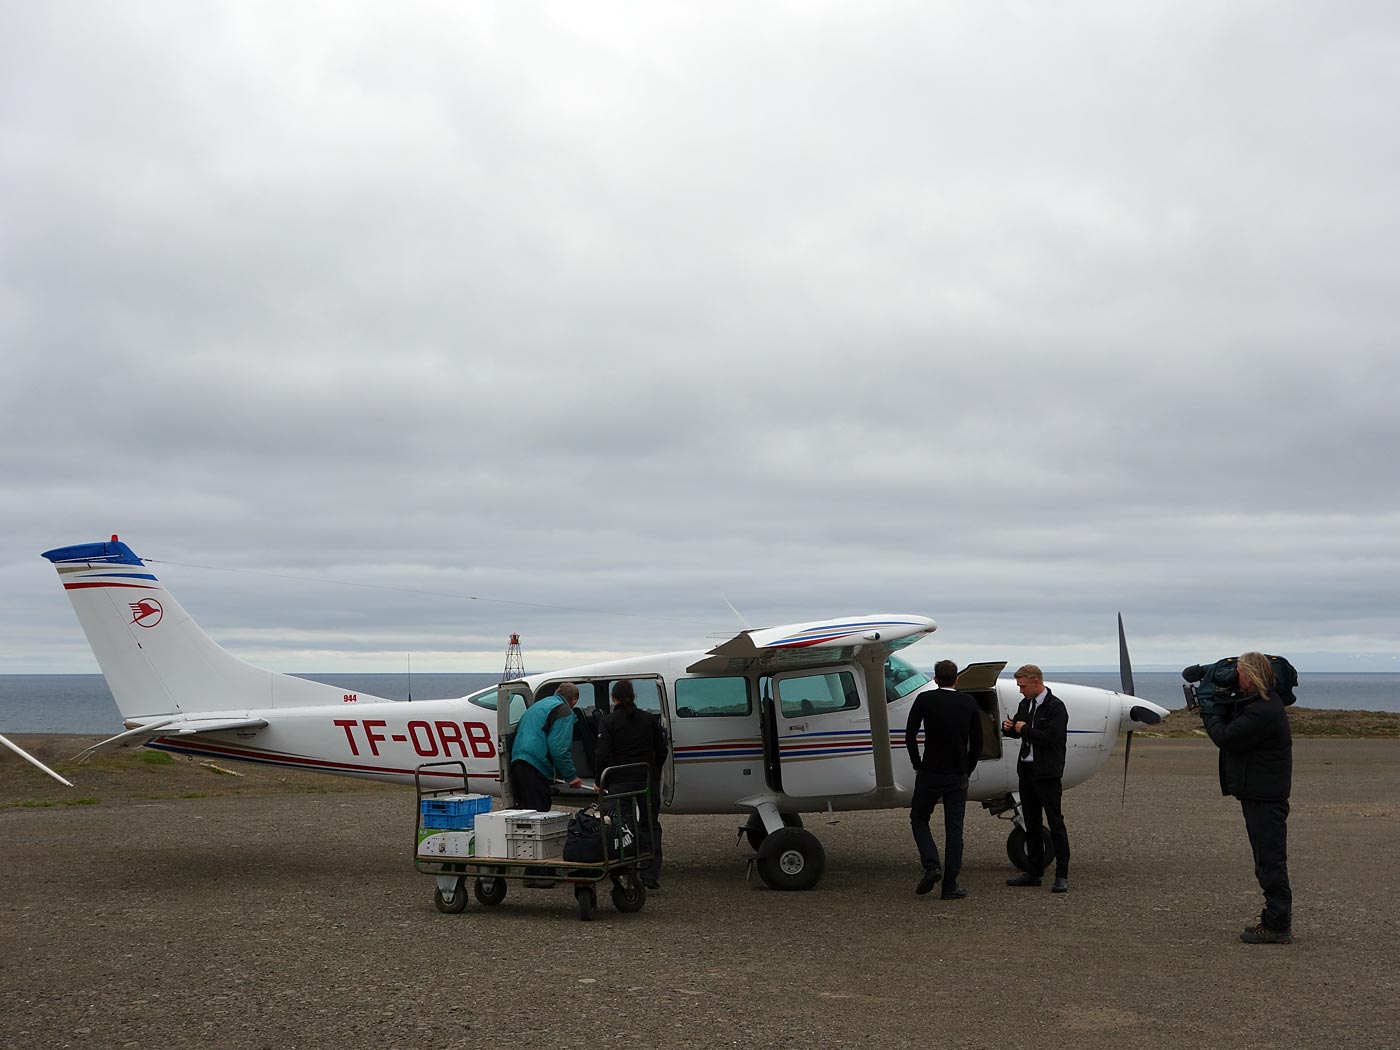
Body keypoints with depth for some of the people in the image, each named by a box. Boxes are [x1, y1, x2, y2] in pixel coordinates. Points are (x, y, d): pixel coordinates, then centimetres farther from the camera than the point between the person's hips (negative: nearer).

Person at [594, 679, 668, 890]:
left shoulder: (609, 722, -5)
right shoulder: (649, 719, 6)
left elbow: (603, 756, -9)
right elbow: (662, 750, 10)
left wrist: (600, 782, 4)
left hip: (620, 782, -3)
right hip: (648, 780, 3)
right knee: (650, 826, 9)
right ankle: (650, 876, 1)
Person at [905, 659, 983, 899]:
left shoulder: (924, 700, -5)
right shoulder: (969, 703, 3)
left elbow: (910, 737, -9)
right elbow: (977, 742, 5)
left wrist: (918, 765, 3)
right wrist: (967, 770, 14)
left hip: (930, 774, -2)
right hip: (958, 777, 2)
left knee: (919, 819, 15)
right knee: (954, 829, 5)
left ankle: (931, 866, -6)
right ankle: (950, 886, 4)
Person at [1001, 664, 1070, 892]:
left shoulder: (1056, 706, -12)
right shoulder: (1025, 704, 13)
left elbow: (1050, 738, -22)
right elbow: (1018, 731, 23)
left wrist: (1025, 729, -13)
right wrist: (1008, 728, 0)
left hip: (1047, 774, -8)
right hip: (1026, 770, 8)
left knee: (1055, 823, -4)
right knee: (1031, 824, 12)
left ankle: (1062, 875, 0)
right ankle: (1033, 872, 20)